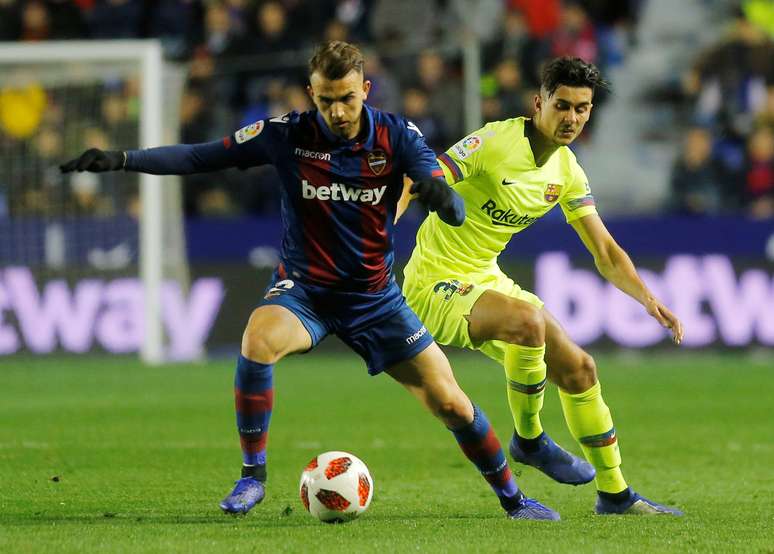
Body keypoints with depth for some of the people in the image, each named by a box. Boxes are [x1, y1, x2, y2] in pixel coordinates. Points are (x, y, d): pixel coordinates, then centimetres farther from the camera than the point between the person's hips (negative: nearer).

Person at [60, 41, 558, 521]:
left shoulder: (396, 136, -11)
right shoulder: (288, 135, -11)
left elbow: (455, 212, -21)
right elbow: (200, 157, -6)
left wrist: (442, 196, -46)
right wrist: (122, 160, -17)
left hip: (375, 297, 1)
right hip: (303, 291, -1)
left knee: (450, 403, -2)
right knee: (258, 341, -34)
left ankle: (512, 496, 24)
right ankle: (253, 477, -18)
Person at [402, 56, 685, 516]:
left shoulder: (567, 172, 3)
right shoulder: (495, 143, -20)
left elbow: (605, 253, 7)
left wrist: (649, 300, -8)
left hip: (487, 279, 8)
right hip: (437, 284, -8)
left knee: (578, 369, 4)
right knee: (528, 319, -35)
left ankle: (615, 494, 19)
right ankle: (528, 439, -11)